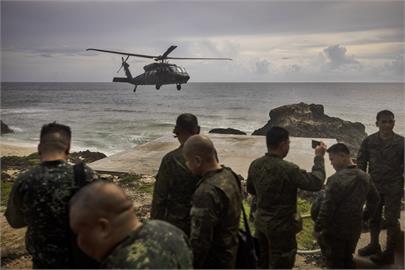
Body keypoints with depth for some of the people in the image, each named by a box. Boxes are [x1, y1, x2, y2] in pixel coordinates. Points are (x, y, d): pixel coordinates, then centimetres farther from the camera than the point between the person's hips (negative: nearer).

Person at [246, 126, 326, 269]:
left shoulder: (255, 165, -5)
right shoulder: (288, 169, -26)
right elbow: (316, 182, -19)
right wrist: (319, 157, -8)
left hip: (261, 222, 7)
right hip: (281, 226, -6)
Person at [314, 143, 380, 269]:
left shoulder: (337, 179, -23)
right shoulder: (365, 176, 3)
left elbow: (327, 207, -23)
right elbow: (375, 198, 17)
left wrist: (318, 228, -14)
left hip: (335, 231, -7)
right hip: (354, 229, 7)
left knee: (335, 264, 9)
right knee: (347, 260, 24)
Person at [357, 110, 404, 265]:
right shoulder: (369, 141, -3)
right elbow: (361, 163, 2)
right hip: (373, 186, 3)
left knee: (391, 220, 4)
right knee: (373, 218, 16)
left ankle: (389, 253, 15)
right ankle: (374, 245, 34)